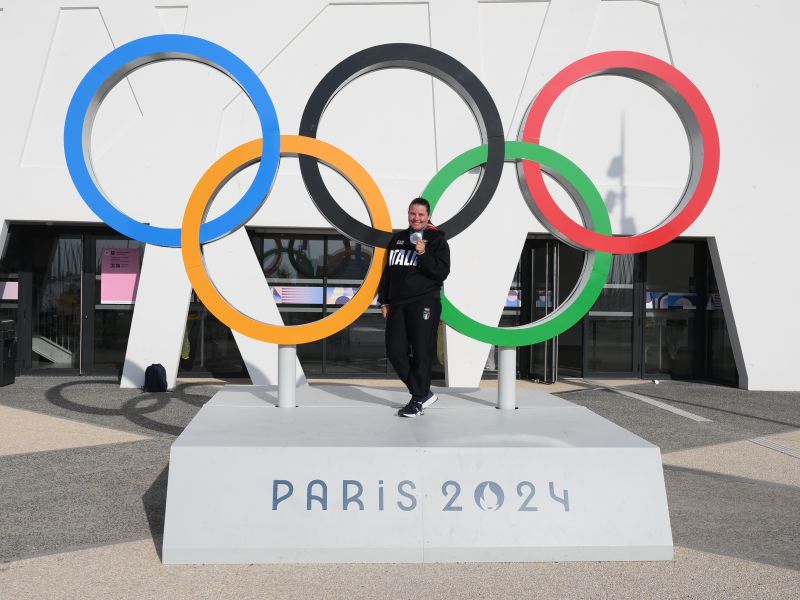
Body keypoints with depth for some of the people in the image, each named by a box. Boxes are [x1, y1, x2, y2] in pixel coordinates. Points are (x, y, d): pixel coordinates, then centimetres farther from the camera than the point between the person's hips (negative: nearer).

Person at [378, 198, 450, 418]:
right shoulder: (398, 238, 17)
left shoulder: (436, 239, 1)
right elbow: (388, 270, 21)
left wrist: (423, 254, -21)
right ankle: (424, 393, 15)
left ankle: (418, 401, 8)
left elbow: (442, 272, -9)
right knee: (395, 352, 2)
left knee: (421, 353, -4)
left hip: (424, 304, -6)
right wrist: (384, 300, 16)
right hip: (397, 304, 6)